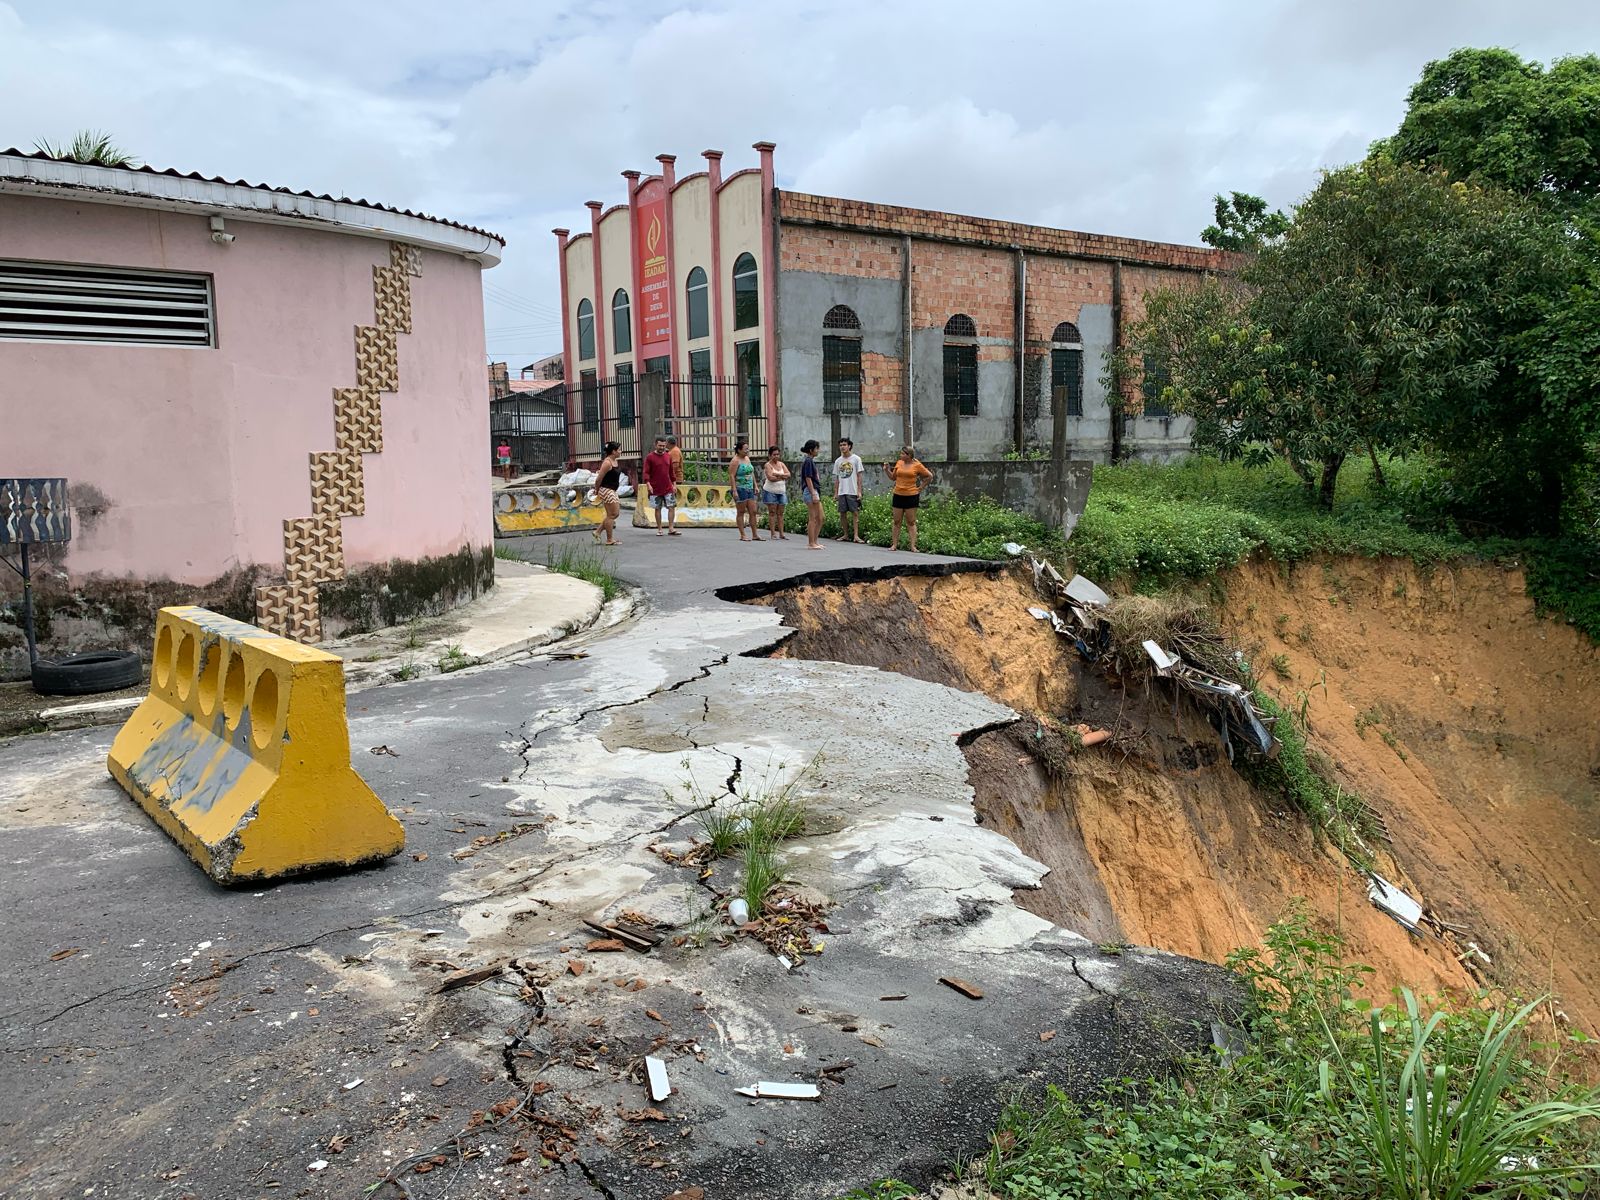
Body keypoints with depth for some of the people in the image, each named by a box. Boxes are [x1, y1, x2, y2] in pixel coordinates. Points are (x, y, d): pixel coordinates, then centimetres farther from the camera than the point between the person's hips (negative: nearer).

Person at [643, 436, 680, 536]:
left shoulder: (668, 456, 9)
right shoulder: (649, 457, -4)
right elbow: (646, 472, -7)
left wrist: (674, 484, 12)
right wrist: (648, 484, -19)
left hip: (668, 488, 3)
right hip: (655, 489, -3)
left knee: (672, 507, -4)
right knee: (657, 508, 5)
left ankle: (671, 529, 0)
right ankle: (659, 530, 13)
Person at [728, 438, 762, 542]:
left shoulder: (747, 459, 14)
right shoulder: (735, 461, -10)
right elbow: (732, 476, -15)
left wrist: (755, 486, 17)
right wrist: (734, 490, -21)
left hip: (749, 489, 8)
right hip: (740, 489, -8)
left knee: (753, 512, 6)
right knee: (741, 512, -1)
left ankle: (755, 535, 10)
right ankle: (742, 535, 3)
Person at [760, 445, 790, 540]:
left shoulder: (782, 464, 12)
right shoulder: (768, 465, -5)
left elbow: (788, 474, -1)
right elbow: (770, 477, -19)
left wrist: (777, 474, -14)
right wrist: (782, 477, -9)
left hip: (781, 491, 5)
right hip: (770, 491, -5)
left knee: (780, 513, 5)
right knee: (772, 512, -5)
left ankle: (781, 533, 5)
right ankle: (773, 533, -4)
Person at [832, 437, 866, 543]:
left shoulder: (856, 459, 0)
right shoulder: (838, 461, 11)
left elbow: (859, 476, -2)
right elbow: (837, 479, 14)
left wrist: (859, 491, -8)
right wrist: (835, 493, 9)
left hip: (853, 491, -4)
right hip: (841, 492, 4)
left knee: (855, 512, -6)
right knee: (842, 513, 5)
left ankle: (856, 535, -7)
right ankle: (845, 535, 13)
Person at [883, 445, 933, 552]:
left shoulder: (917, 465, -4)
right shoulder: (899, 463, 5)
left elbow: (929, 476, 4)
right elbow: (893, 477, 16)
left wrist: (921, 487, 2)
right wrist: (887, 470, 1)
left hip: (911, 496, -3)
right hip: (898, 495, 3)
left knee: (911, 522, 0)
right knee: (897, 521, 5)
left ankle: (913, 546, -1)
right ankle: (894, 544, 9)